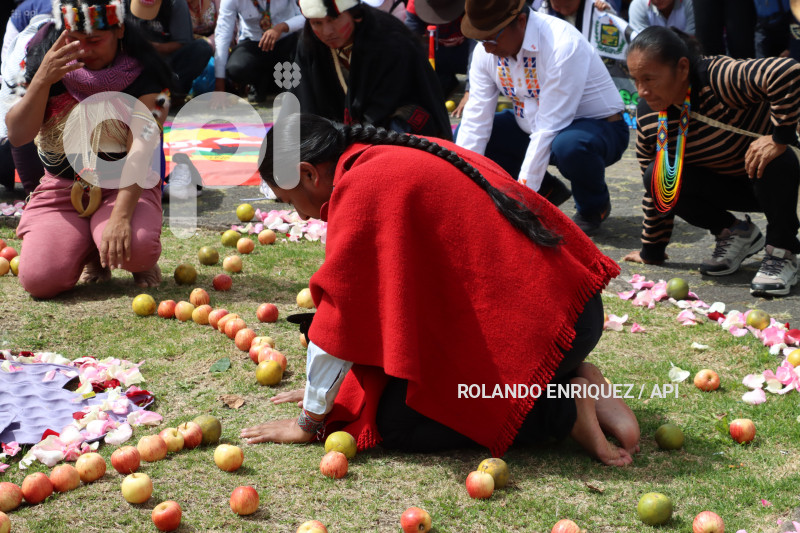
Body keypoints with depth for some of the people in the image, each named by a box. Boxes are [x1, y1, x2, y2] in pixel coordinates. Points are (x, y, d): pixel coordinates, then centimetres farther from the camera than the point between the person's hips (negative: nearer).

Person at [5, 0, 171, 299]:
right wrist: (42, 79, -23)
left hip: (125, 185, -2)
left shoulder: (143, 73, -9)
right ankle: (91, 254, 15)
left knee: (137, 247, -36)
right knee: (39, 280, -21)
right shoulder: (45, 61, -1)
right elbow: (17, 136, -7)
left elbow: (141, 147, -20)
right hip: (61, 187, 3)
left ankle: (143, 263, 5)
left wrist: (120, 215, -34)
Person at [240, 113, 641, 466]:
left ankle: (564, 412, -5)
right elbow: (380, 297, 23)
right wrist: (322, 389, 26)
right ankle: (571, 380, 11)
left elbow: (341, 316, -12)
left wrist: (309, 421, -1)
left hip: (536, 327, -10)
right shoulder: (394, 160, 17)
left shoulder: (362, 188, -14)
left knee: (395, 420, -8)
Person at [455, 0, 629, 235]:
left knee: (569, 145, -41)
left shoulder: (563, 45, -31)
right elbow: (476, 119, -12)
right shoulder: (485, 51, -11)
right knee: (461, 136, -7)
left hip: (596, 126, -6)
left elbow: (549, 129, -32)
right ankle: (546, 190, 5)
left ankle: (594, 207, -6)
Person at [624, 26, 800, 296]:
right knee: (656, 176, -18)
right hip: (727, 185, 6)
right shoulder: (648, 113, -10)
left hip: (773, 179, -6)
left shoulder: (719, 79, -32)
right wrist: (652, 251, 3)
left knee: (773, 161, -39)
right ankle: (735, 234, 4)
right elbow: (656, 189, 0)